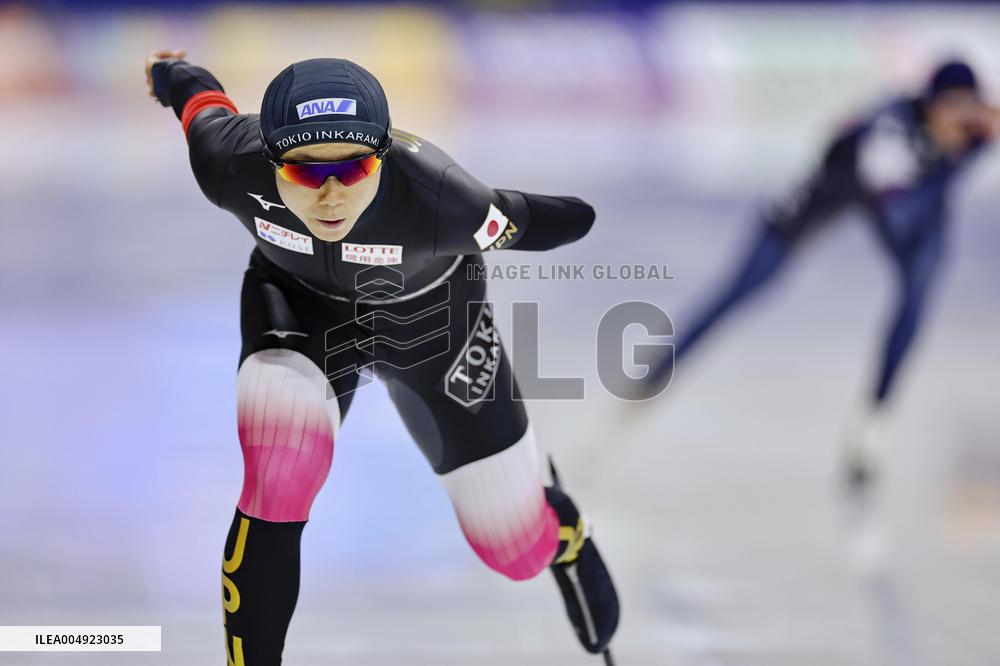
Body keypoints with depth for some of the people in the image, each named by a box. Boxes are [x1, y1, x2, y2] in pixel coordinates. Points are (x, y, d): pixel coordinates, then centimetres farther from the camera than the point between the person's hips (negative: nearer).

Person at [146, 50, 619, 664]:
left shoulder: (437, 197, -42)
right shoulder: (231, 166, -34)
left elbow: (512, 225, -19)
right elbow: (200, 96, -10)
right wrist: (168, 73, 11)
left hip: (429, 318, 0)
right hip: (298, 305, 1)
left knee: (518, 549, 11)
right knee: (277, 475, -32)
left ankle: (563, 534, 51)